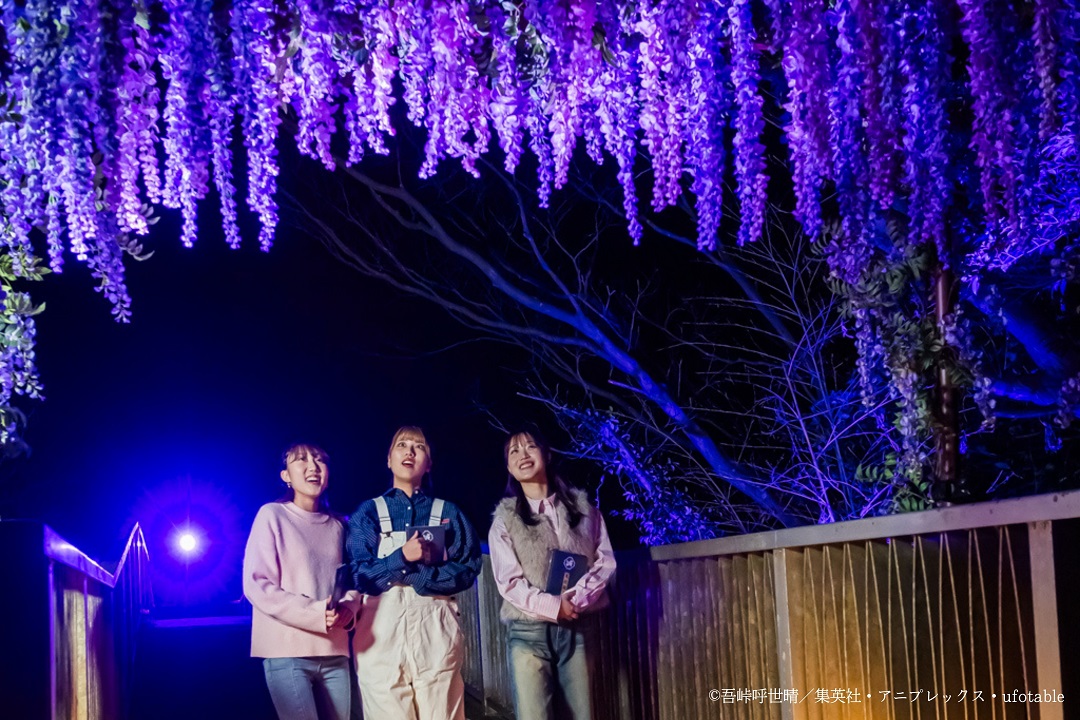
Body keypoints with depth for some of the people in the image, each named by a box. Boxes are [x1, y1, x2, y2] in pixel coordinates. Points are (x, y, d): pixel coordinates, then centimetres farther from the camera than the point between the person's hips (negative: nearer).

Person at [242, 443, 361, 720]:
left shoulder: (337, 525, 14)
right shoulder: (272, 515, -2)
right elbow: (256, 585, -9)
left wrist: (348, 609, -8)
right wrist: (315, 613, -18)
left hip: (334, 652, 5)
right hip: (288, 651, -5)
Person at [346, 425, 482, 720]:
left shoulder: (448, 513, 14)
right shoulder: (368, 513, 11)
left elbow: (468, 569, 1)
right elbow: (361, 576, 0)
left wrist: (416, 576, -11)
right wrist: (403, 557, -16)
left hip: (436, 631, 1)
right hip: (382, 632, -1)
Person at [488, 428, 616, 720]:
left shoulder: (582, 507, 11)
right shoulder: (505, 519, 5)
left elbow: (605, 561, 5)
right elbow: (509, 581, -3)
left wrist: (577, 599, -12)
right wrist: (553, 606, -17)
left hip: (575, 629, 2)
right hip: (529, 632, -2)